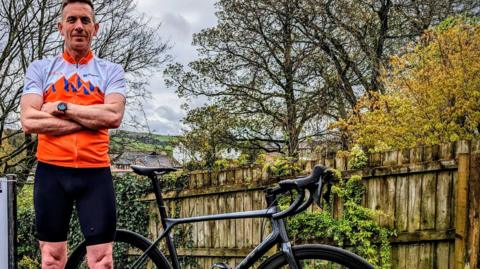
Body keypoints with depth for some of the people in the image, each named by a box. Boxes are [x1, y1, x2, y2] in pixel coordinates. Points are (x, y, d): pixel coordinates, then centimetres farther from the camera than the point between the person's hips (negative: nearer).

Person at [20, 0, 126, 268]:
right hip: (51, 172, 1)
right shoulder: (40, 68, 8)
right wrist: (91, 119, -11)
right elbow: (29, 121, -7)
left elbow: (114, 115, -12)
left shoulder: (111, 71, 7)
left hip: (95, 173, -1)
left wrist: (61, 107, -9)